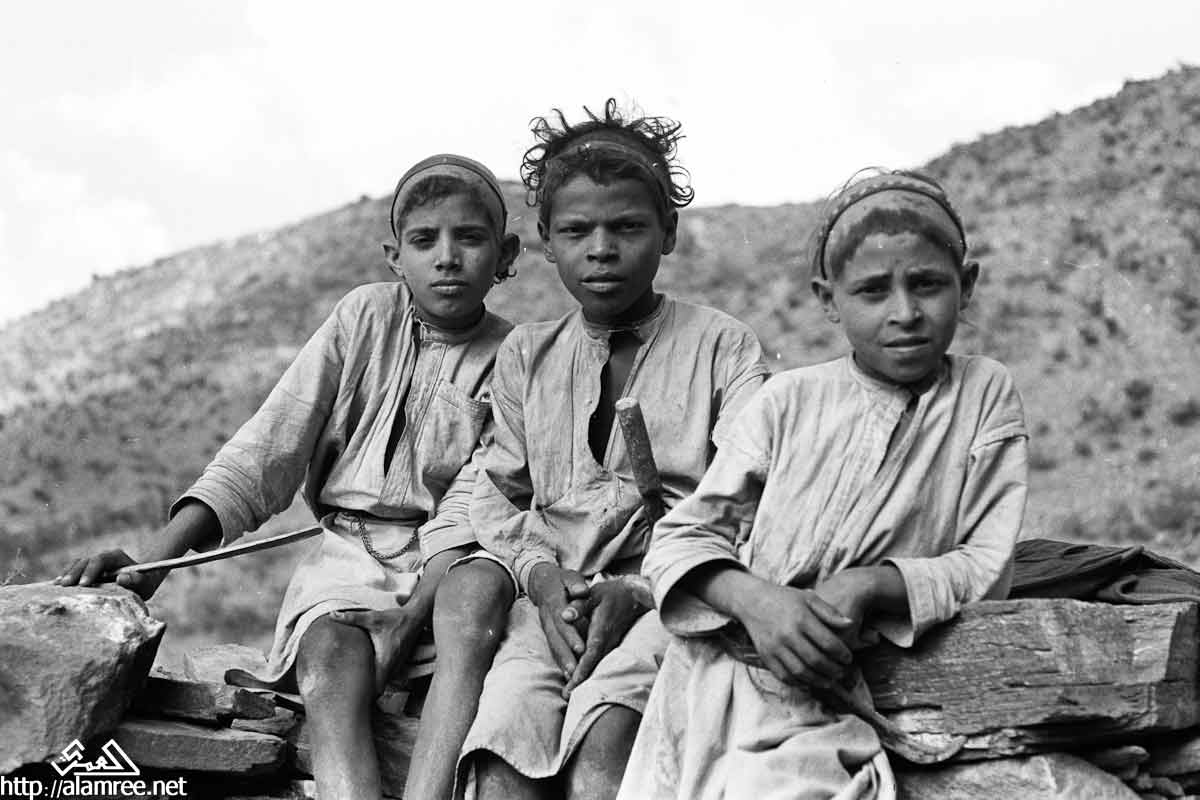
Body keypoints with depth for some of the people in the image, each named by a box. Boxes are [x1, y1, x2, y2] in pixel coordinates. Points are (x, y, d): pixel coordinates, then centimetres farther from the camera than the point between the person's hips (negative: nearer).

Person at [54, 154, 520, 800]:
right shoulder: (366, 316, 4)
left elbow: (470, 508, -9)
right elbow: (264, 452, -2)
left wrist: (402, 632, -24)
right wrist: (151, 562, -15)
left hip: (443, 564, 0)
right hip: (347, 552, 0)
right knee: (332, 646, -32)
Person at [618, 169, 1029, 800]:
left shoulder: (985, 395, 6)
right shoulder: (788, 401, 6)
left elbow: (986, 567, 2)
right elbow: (681, 536, 3)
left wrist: (867, 588, -15)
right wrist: (754, 599, -19)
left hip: (832, 694, -2)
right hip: (725, 663, 2)